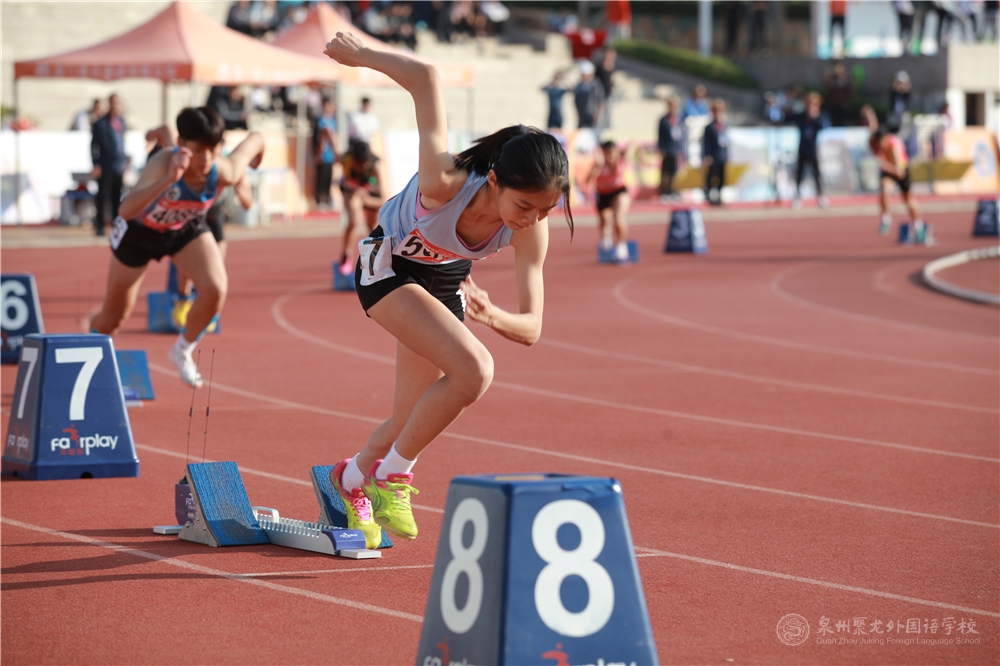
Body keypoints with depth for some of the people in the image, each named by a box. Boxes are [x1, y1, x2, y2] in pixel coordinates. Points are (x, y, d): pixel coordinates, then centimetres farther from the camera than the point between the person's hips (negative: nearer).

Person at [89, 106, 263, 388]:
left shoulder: (225, 172, -33)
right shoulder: (162, 164, -43)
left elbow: (255, 139, -10)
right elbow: (126, 210, -58)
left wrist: (254, 163, 12)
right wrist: (169, 180, -70)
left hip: (186, 228, 3)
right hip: (139, 230, -3)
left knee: (215, 290, -22)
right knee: (114, 317, 9)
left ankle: (183, 350, 6)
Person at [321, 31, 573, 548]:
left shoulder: (531, 232, -28)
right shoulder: (446, 184, -42)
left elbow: (530, 329, -23)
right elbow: (425, 79, -40)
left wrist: (491, 315, -44)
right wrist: (358, 55, -25)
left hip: (447, 278, 5)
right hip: (389, 267, -5)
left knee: (411, 420, 12)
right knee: (473, 371, -28)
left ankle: (352, 480, 45)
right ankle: (394, 473, -6)